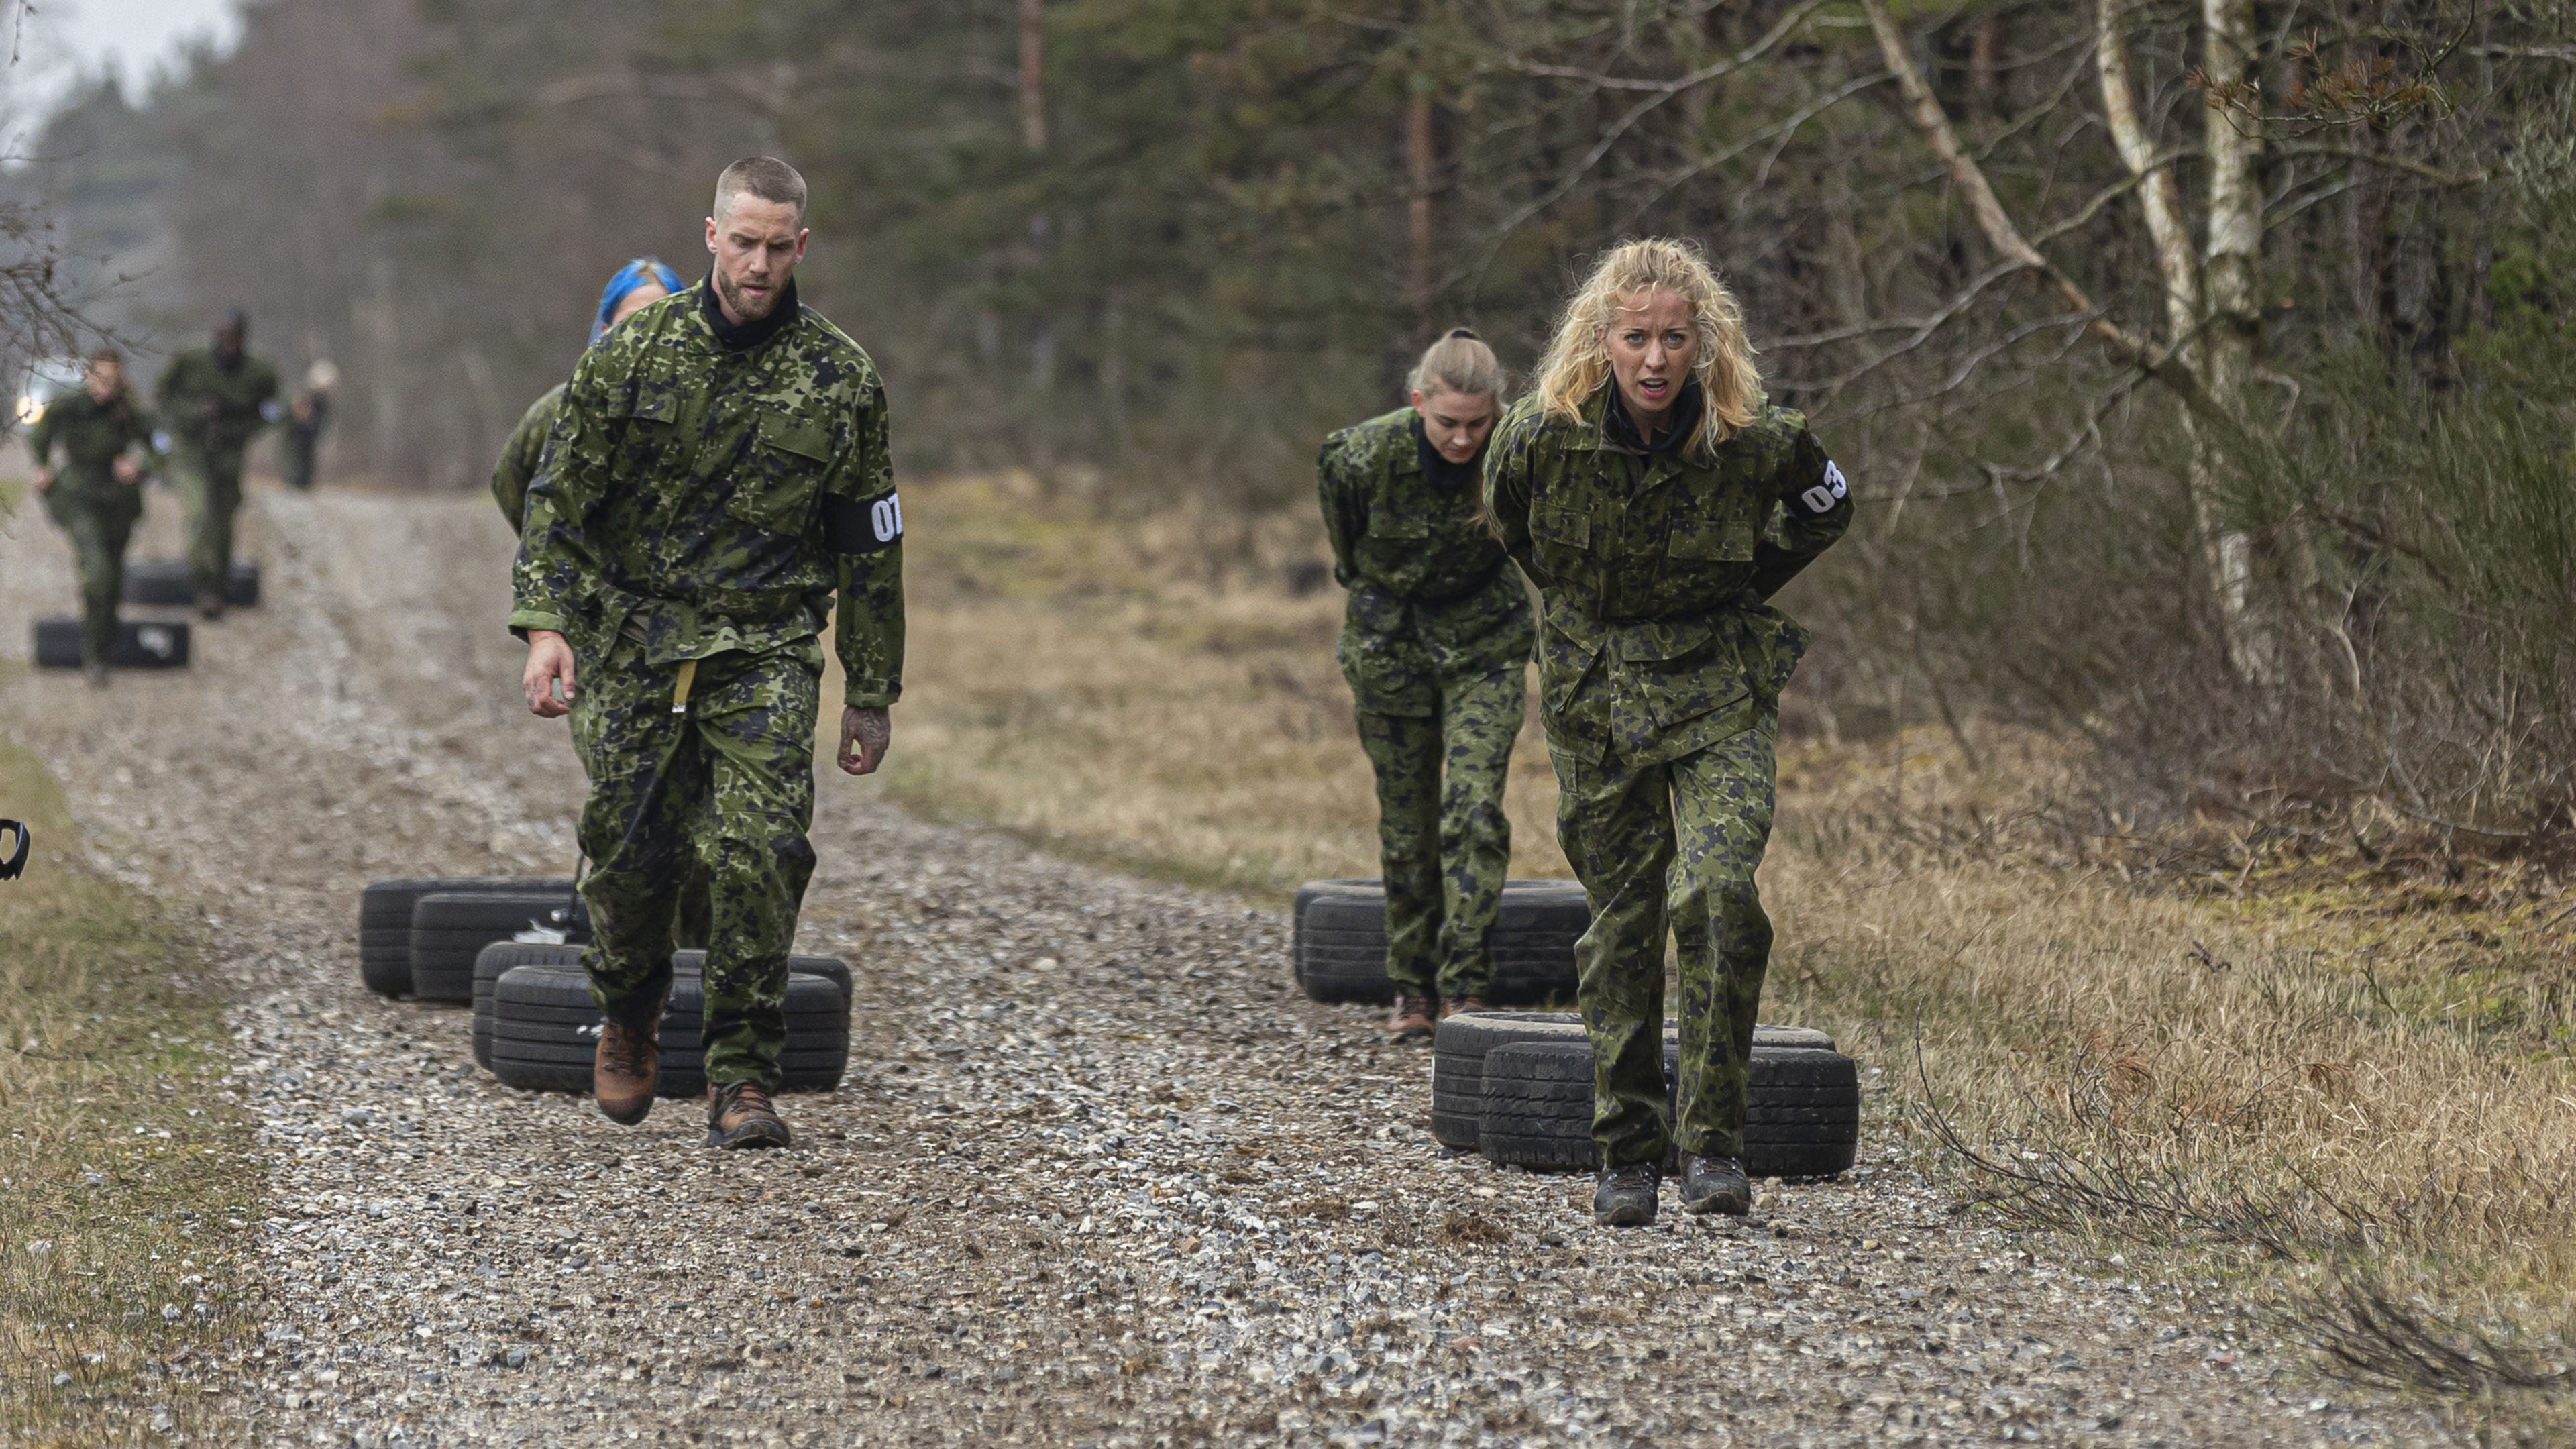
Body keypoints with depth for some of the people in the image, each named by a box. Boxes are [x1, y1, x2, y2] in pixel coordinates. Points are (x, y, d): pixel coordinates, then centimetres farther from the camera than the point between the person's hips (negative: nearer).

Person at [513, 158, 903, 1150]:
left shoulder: (840, 380, 2)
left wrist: (870, 695, 9)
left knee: (760, 855, -15)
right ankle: (627, 1018, 34)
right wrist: (546, 623, -12)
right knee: (629, 854, 4)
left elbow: (871, 547, 8)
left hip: (765, 652, -1)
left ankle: (743, 1079, -4)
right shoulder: (634, 354, 0)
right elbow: (560, 495, 1)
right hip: (631, 643, 1)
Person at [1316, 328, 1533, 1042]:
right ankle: (1414, 990, 22)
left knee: (1474, 809, -17)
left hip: (1483, 645, -1)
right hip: (1392, 644, 1)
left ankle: (1466, 991, -17)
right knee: (1407, 825, 8)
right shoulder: (1366, 453, -23)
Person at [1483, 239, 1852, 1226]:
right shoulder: (1545, 434, -14)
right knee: (1621, 924, 5)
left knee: (1719, 896, -20)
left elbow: (1824, 511, 7)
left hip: (1719, 694, -1)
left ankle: (1713, 1141, -10)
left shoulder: (1755, 443, -16)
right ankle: (1628, 1153, 17)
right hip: (1595, 697, 2)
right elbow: (1508, 518, 10)